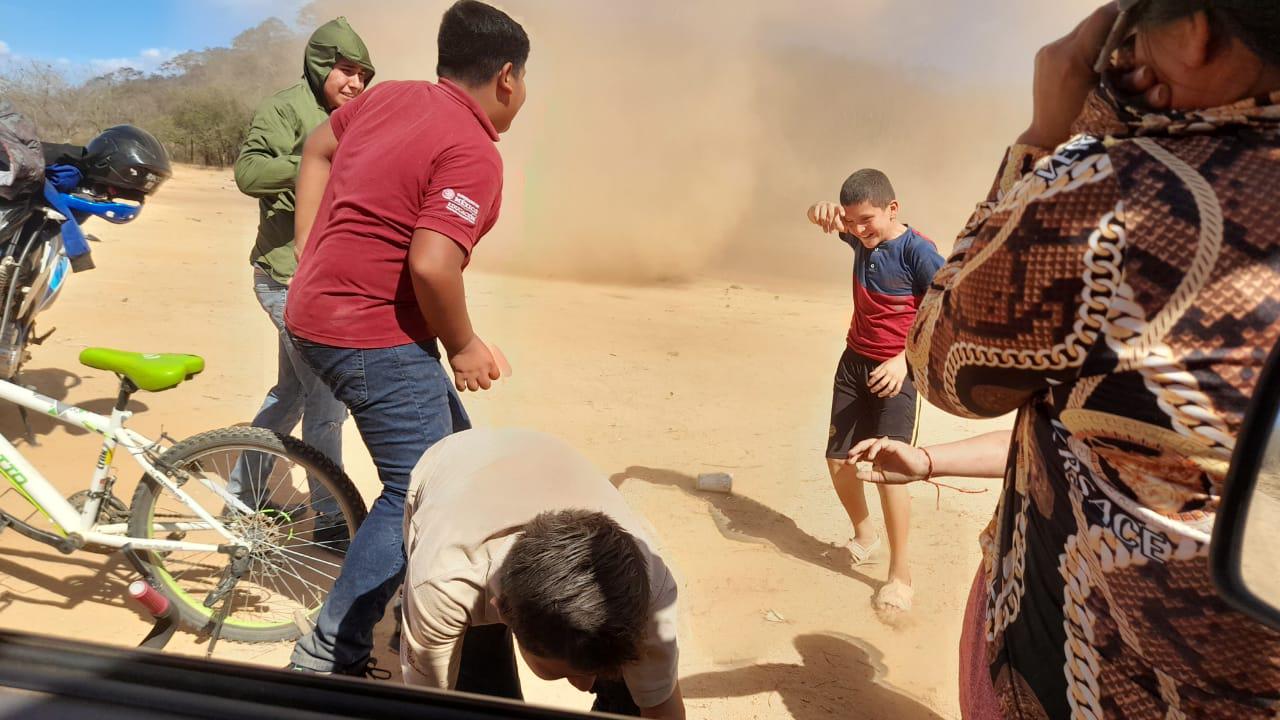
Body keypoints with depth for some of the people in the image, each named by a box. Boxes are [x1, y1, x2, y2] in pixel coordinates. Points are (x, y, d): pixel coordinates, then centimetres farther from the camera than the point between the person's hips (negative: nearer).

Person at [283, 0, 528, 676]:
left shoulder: (389, 94, 9)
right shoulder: (472, 153, -18)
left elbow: (317, 146, 22)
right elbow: (432, 265, -29)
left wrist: (309, 251, 23)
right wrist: (464, 346, -12)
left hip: (322, 307, 10)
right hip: (372, 333, -10)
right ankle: (328, 656, 4)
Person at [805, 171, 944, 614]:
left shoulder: (918, 252, -17)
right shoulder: (862, 240, 2)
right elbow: (818, 217, 7)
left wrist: (905, 360, -30)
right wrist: (824, 212, -19)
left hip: (896, 373, -7)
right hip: (854, 363, 7)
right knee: (837, 460, 8)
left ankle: (900, 573, 4)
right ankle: (864, 535, 33)